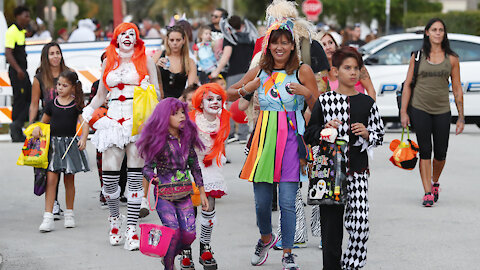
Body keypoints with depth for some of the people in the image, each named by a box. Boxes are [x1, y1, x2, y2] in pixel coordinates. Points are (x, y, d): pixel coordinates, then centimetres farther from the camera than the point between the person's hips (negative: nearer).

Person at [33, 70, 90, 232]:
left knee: (69, 180, 7)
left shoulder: (76, 104, 1)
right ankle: (48, 218, -10)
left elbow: (84, 123, -6)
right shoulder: (52, 104, 7)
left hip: (70, 144, -1)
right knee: (51, 179, -9)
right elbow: (44, 121, 19)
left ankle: (69, 214, 23)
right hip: (53, 143, 1)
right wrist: (37, 129, -1)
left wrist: (83, 138, -23)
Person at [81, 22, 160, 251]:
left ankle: (132, 228, -4)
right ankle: (114, 217, 21)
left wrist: (148, 89, -12)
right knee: (108, 174, -5)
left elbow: (157, 93, 9)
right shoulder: (109, 62, 16)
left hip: (138, 120, -2)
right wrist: (88, 111, 8)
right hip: (114, 119, 2)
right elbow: (100, 95, 22)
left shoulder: (145, 61, 8)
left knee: (135, 175, -7)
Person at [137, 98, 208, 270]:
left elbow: (195, 166, 12)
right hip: (163, 195, -4)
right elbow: (148, 166, -5)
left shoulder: (187, 138, 5)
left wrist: (202, 192, 14)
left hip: (184, 194, 4)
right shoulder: (157, 140, -8)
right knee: (174, 231, -17)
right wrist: (152, 177, -28)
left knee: (189, 233, -5)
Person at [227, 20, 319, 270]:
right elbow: (229, 94, 20)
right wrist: (246, 89, 0)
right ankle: (266, 238, 35)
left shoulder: (302, 71, 2)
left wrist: (306, 92, -15)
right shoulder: (259, 72, 9)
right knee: (261, 201, 6)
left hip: (291, 139, -3)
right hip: (264, 137, 3)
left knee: (287, 202, -5)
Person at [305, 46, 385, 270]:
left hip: (357, 171, 1)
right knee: (331, 224, 0)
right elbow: (309, 136, 8)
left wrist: (366, 134, -6)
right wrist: (325, 130, -11)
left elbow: (379, 136, 14)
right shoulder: (324, 101, 4)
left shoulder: (367, 103, 8)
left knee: (359, 223, -11)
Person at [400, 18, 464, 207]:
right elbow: (407, 85, 4)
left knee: (440, 153, 5)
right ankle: (427, 193, 0)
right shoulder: (418, 56, 2)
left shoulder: (451, 58, 4)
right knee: (425, 151, -3)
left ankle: (435, 182, 33)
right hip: (420, 108, -1)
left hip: (442, 110, 1)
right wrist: (403, 112, -2)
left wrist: (461, 117, 3)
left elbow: (457, 89, 6)